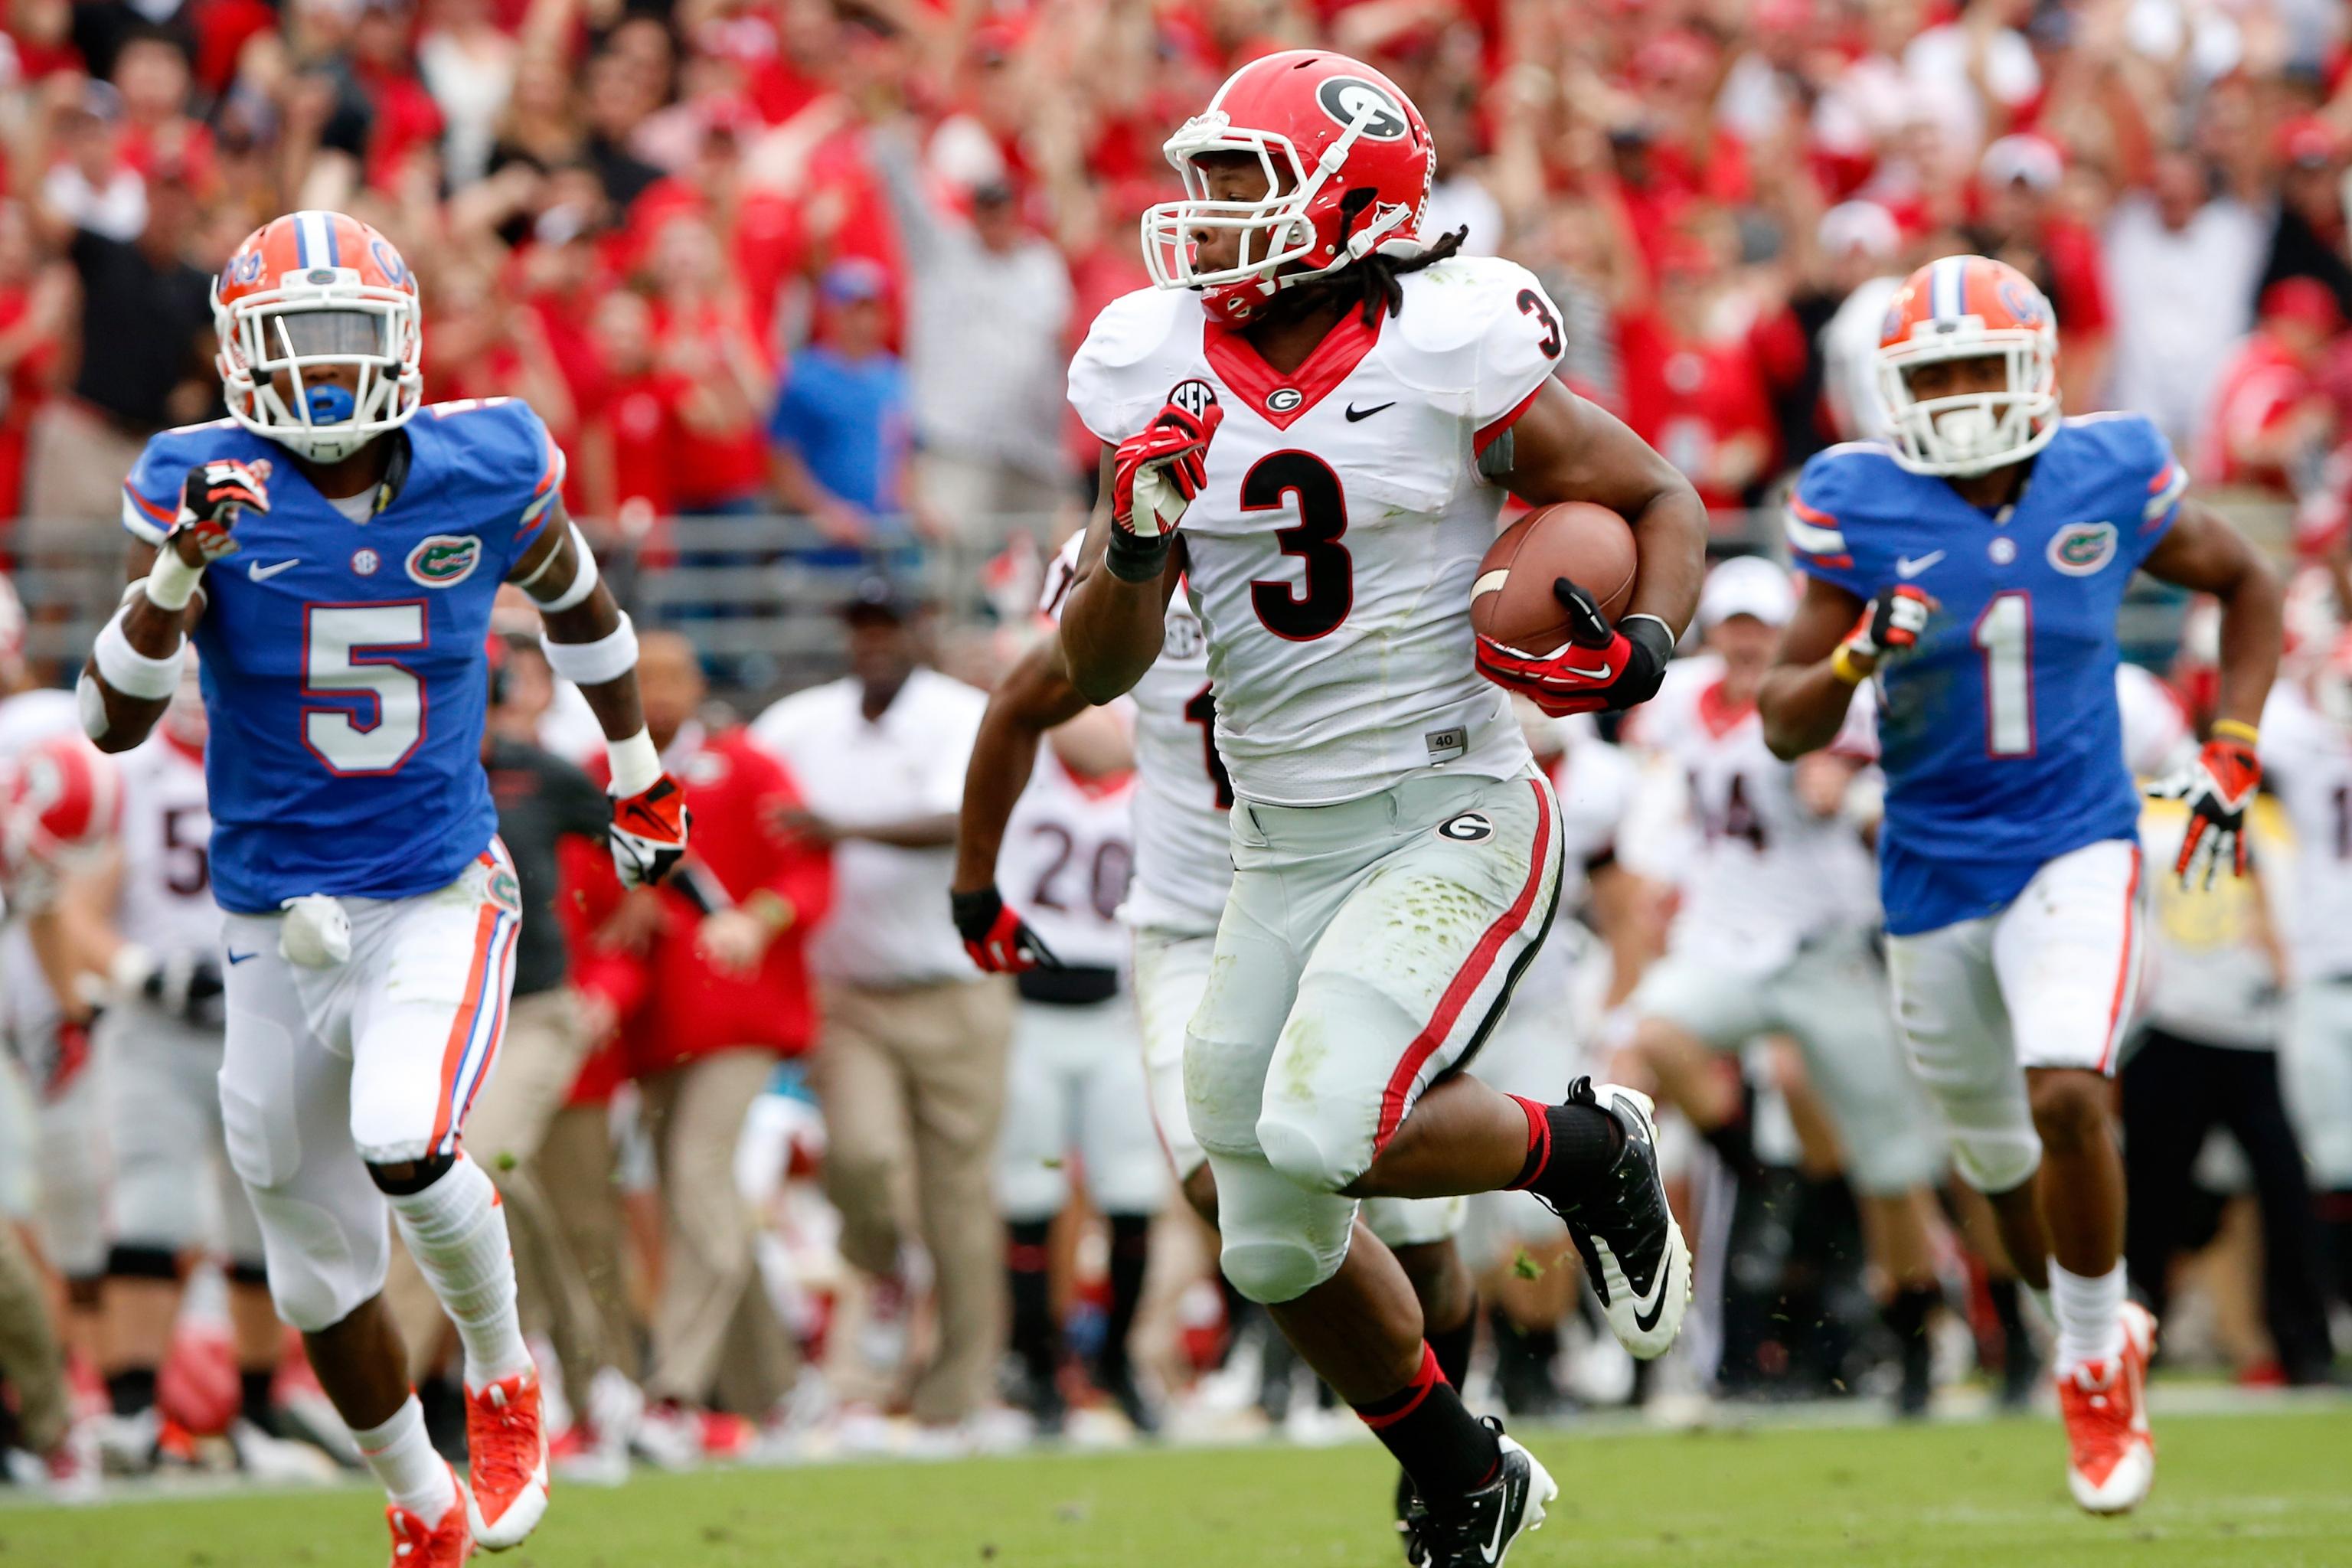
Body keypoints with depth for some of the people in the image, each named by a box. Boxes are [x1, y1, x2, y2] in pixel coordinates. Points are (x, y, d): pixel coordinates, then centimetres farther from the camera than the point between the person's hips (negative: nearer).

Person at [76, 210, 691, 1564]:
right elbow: (112, 722, -17)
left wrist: (638, 766, 26)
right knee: (322, 1275, 10)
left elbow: (575, 599, 15)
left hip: (440, 895, -2)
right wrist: (184, 566, -31)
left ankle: (503, 1376, 2)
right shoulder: (209, 490, -11)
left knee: (405, 1148, -28)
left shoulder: (488, 473, -7)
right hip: (278, 926, 2)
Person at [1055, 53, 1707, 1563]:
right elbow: (1099, 668, 4)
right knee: (1276, 1244, 10)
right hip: (1286, 852, 6)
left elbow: (1667, 504, 1)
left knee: (1327, 1135, -25)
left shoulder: (1446, 355, -12)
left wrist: (1639, 647, -18)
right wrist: (1139, 536, -15)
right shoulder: (1165, 377, 1)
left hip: (1455, 824, -6)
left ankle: (1587, 1152, 4)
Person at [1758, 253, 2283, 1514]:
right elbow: (1785, 725, -8)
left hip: (2074, 849, -2)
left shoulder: (2109, 478, -9)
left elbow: (2247, 585, 11)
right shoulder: (1860, 508, -11)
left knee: (2067, 1100, -23)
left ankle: (2095, 1367, -2)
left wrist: (2231, 754, 2)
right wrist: (1862, 653, -29)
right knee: (2002, 1163, 14)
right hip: (1934, 873, 2)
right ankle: (2100, 1336, 42)